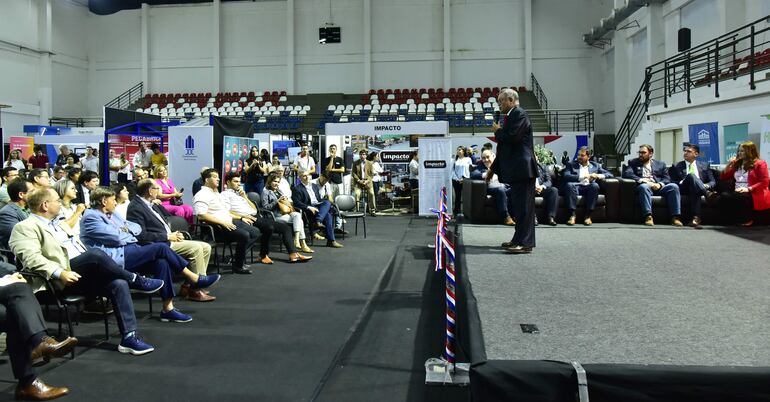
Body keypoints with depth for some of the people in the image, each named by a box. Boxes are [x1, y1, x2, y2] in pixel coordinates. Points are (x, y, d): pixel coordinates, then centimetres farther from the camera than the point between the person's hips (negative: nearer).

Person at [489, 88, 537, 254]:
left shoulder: (520, 114, -11)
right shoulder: (508, 116, 18)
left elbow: (512, 137, -25)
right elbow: (504, 146, 23)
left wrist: (498, 131, -5)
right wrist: (493, 169, 24)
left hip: (522, 168, -10)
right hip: (515, 170, 10)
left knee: (523, 206, -8)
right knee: (518, 206, 15)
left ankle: (525, 243, -6)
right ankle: (519, 239, 23)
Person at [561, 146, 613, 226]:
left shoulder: (595, 165, 21)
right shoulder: (571, 164, 15)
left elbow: (610, 174, 16)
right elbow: (566, 176, -4)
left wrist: (599, 176, -6)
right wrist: (582, 177, -16)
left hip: (589, 188, 1)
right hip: (576, 186, -1)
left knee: (595, 185, -33)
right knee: (569, 185, -35)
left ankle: (588, 216, -28)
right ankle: (572, 215, -32)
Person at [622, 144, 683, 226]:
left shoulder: (660, 164, 24)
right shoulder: (633, 163, 18)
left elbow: (667, 178, 14)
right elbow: (626, 174, 0)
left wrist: (660, 184, -10)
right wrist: (642, 180, -14)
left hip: (658, 187, 3)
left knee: (674, 186, -25)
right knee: (644, 186, -38)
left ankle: (675, 217, -27)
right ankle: (648, 216, -46)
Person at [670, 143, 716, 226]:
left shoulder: (705, 165, 20)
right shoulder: (677, 167, 18)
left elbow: (713, 182, 13)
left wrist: (707, 186, -10)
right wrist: (681, 183, -11)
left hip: (700, 189, 1)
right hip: (684, 189, -1)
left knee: (694, 190, -39)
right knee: (691, 175, -32)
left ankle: (695, 217, -50)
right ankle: (708, 194, -50)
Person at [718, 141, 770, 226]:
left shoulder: (759, 164, 3)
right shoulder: (737, 164, 21)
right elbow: (724, 177, 24)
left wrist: (749, 189, -21)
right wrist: (729, 164, 10)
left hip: (753, 195, -5)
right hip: (738, 193, 5)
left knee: (738, 198, -39)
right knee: (724, 196, -29)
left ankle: (748, 219, -12)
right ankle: (740, 219, -15)